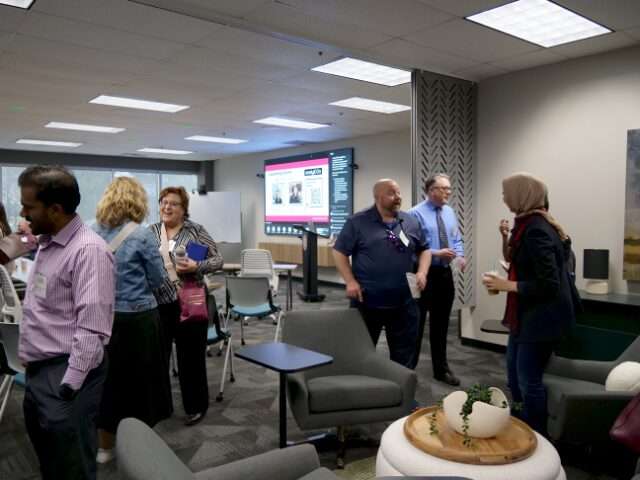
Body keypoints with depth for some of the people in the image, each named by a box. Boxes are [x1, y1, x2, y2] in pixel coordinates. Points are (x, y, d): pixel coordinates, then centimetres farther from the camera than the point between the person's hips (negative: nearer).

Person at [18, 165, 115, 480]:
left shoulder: (88, 250, -20)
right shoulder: (46, 243, 10)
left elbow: (91, 328, -24)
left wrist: (69, 385, -24)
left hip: (65, 372, -9)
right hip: (38, 370, 9)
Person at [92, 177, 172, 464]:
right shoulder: (141, 235, -13)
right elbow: (158, 280, -6)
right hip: (136, 317, -5)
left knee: (107, 376, 16)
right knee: (139, 378, 10)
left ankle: (104, 447, 29)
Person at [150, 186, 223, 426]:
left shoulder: (196, 231, -2)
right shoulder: (150, 232, 8)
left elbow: (218, 260, -3)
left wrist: (197, 266, -19)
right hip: (158, 303, 3)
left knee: (191, 355, 7)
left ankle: (196, 406, 23)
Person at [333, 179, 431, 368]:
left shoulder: (411, 222, 9)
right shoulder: (357, 222, -4)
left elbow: (424, 249, 17)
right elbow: (339, 251, -2)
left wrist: (422, 272, -1)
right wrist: (350, 281, -11)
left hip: (403, 303, 3)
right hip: (367, 301, -3)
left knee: (404, 352, 11)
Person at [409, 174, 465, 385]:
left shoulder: (449, 212, 9)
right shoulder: (416, 213, -11)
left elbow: (457, 239, 13)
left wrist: (460, 255, -6)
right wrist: (436, 253, -21)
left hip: (445, 274, 6)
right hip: (424, 274, -6)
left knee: (441, 323, 15)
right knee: (416, 323, 3)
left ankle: (441, 369, 28)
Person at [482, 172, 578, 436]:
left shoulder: (535, 230, -24)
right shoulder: (531, 223, 6)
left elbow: (548, 284, -26)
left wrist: (507, 285, -21)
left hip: (541, 316, -10)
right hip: (527, 312, 10)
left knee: (529, 379, 1)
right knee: (514, 370, 20)